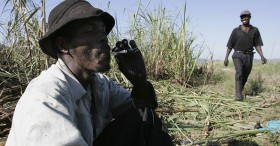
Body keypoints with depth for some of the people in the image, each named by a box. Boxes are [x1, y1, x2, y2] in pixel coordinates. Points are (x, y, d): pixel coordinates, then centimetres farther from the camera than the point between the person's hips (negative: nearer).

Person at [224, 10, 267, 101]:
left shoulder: (255, 30, 6)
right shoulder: (236, 31, 2)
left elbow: (257, 45, 3)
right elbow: (230, 45, 3)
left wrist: (262, 56, -11)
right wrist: (226, 57, -3)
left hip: (249, 56, 3)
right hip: (238, 55, -2)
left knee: (245, 76, 9)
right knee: (239, 72, -23)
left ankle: (240, 91, 30)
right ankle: (238, 95, -26)